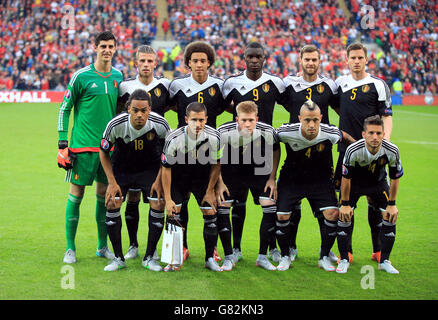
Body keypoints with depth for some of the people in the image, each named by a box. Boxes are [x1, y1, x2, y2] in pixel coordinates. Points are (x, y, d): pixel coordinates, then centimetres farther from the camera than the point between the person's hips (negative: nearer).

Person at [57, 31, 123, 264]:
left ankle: (102, 246, 20)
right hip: (83, 146, -4)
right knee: (76, 194, -1)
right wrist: (62, 142, -5)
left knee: (104, 194, 9)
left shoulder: (118, 77, 9)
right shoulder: (81, 76, -5)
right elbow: (65, 109, -1)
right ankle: (70, 248, 7)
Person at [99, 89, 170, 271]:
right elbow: (103, 152, -8)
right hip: (121, 168, 0)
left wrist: (159, 181, -11)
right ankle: (118, 258, 0)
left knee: (158, 205, -15)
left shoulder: (160, 124, -25)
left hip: (150, 167, 0)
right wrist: (112, 182, -12)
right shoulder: (116, 125, -26)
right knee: (112, 204, -14)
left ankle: (149, 258, 2)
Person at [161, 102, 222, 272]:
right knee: (172, 214, -9)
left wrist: (210, 191, -5)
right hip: (178, 177, -1)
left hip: (202, 177, 1)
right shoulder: (174, 138, -28)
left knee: (210, 214, -5)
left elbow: (216, 164, -7)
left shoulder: (214, 137, -23)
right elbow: (166, 168, -17)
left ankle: (210, 258, 10)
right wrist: (168, 199, -16)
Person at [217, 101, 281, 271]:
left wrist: (272, 178, -3)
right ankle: (229, 256, 7)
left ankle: (262, 256, 4)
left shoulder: (267, 132, -24)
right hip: (232, 172, 0)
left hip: (259, 171, 0)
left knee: (271, 208, -11)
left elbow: (276, 151, -2)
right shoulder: (224, 132, -26)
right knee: (221, 208, -11)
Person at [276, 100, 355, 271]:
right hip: (291, 179, 0)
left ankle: (324, 257, 7)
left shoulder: (331, 134, -23)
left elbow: (346, 137, 2)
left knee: (332, 214, -13)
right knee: (281, 216, -10)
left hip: (321, 179, 0)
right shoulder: (286, 132, -24)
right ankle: (285, 256, 14)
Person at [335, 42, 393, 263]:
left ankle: (378, 249, 12)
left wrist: (386, 136, -18)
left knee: (374, 199, 2)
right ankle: (346, 250, 9)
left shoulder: (377, 85, 0)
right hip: (346, 149, 3)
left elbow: (387, 115, -1)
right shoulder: (340, 83, 11)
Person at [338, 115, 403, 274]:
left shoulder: (392, 151, -29)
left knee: (390, 217, -8)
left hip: (378, 183, 2)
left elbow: (395, 178, -11)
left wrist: (391, 204, -7)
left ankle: (384, 261, 7)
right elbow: (346, 178, -18)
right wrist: (345, 204, -13)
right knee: (344, 215, -14)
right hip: (354, 183, -2)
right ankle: (344, 259, 2)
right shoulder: (353, 150, -34)